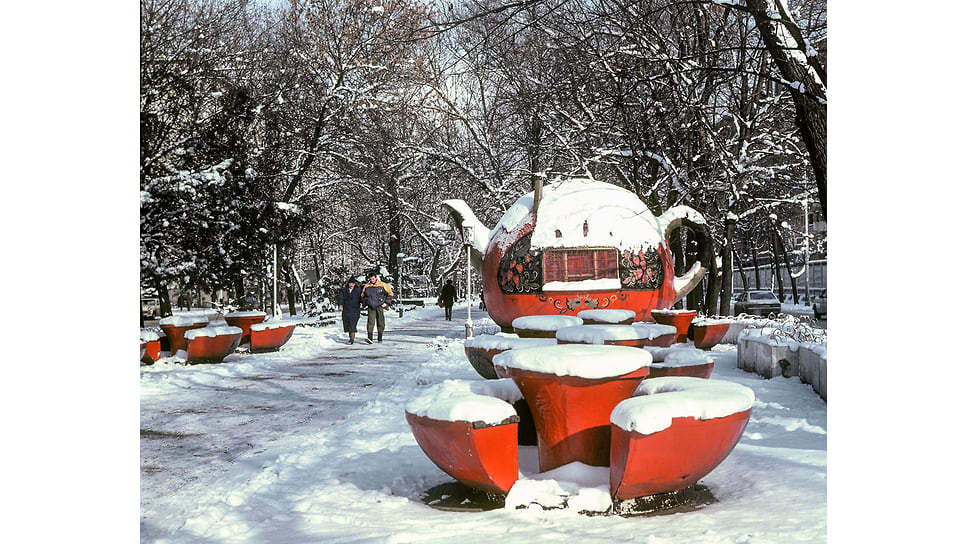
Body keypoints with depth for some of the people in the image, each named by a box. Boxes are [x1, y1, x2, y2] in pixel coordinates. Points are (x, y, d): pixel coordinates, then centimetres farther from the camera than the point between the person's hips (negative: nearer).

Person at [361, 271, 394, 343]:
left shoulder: (382, 285, -1)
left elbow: (390, 293, 7)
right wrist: (366, 303, 13)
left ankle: (380, 337, 18)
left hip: (380, 307, -1)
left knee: (380, 322, 5)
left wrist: (386, 303, 1)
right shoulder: (366, 286, 7)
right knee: (370, 321, -14)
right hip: (371, 307, 1)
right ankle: (370, 338, -22)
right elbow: (363, 296, 24)